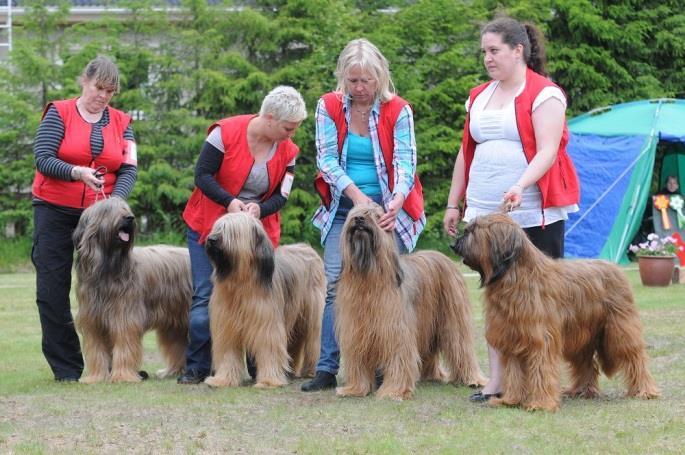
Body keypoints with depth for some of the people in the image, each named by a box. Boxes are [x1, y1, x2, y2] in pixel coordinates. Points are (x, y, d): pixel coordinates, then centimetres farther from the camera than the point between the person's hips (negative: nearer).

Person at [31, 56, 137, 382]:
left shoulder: (121, 123, 8)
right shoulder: (59, 114, -2)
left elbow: (128, 170, 1)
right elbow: (42, 158, -11)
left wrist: (115, 201, -18)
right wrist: (76, 173, -28)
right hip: (55, 211, -2)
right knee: (53, 288, -2)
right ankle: (66, 368, 4)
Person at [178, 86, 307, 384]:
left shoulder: (288, 151, -3)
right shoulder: (226, 133, -16)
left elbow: (280, 197, -3)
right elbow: (202, 174, -14)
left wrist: (260, 208, -24)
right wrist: (230, 201, -26)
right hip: (209, 225, -3)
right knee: (206, 296, -5)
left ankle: (259, 368, 6)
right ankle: (197, 368, 0)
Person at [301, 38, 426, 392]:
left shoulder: (398, 111, -6)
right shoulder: (329, 107, 0)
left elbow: (405, 161, -14)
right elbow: (326, 158, -6)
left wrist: (396, 202, -32)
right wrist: (357, 196, -19)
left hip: (387, 211, -2)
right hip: (343, 209, 2)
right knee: (334, 283, -7)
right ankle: (327, 369, -6)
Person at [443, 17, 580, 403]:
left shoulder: (545, 94, -5)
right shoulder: (479, 98, 15)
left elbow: (548, 150, -14)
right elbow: (467, 152, 20)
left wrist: (521, 186, -29)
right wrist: (454, 204, 17)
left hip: (535, 215, -6)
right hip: (487, 214, 6)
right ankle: (498, 381, 5)